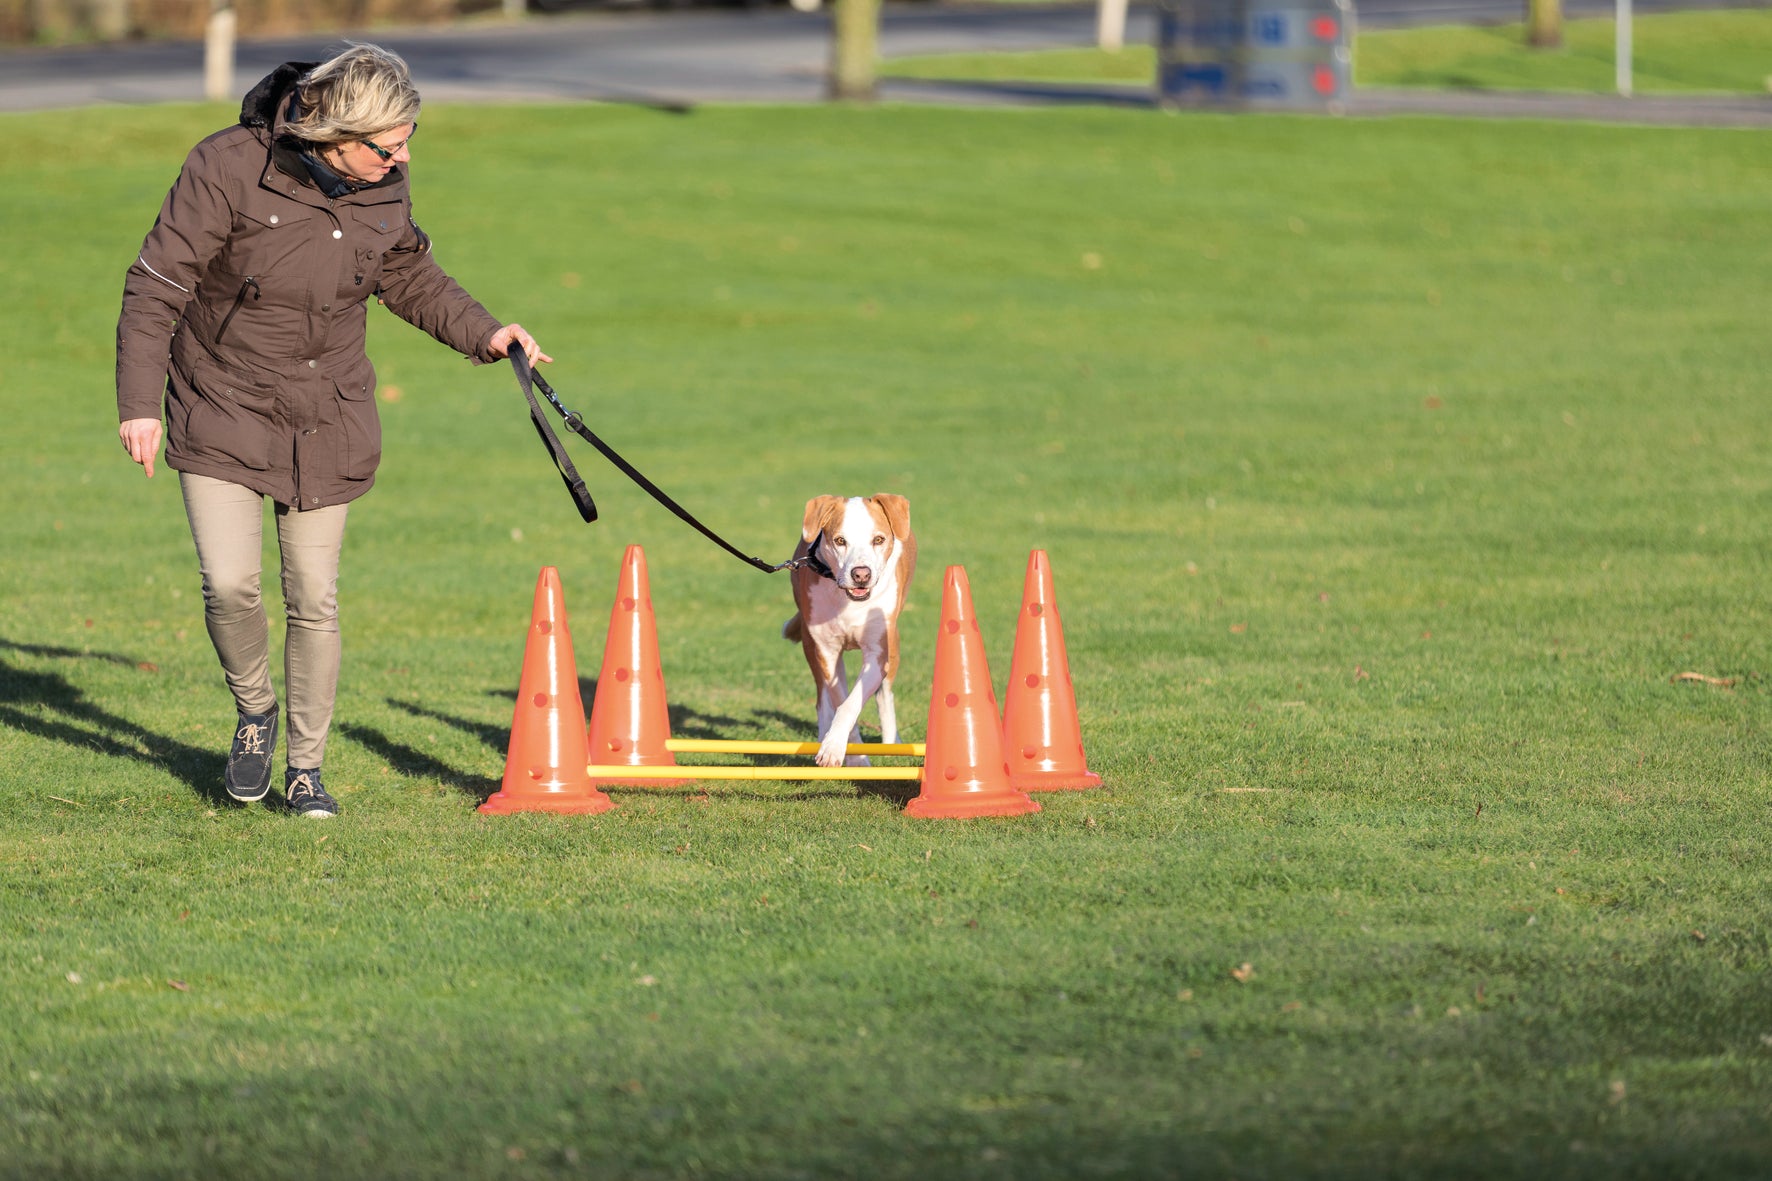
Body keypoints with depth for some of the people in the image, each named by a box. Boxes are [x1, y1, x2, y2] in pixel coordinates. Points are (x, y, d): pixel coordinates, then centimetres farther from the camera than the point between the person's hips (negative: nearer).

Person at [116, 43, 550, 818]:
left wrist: (481, 332, 2)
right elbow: (155, 287, -15)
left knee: (314, 599, 3)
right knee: (228, 585, -13)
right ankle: (254, 711, 17)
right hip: (225, 407, -3)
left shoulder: (384, 188, -5)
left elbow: (410, 277, 15)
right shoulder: (227, 169, -20)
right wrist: (140, 402, -19)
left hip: (327, 419, 3)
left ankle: (305, 766, 19)